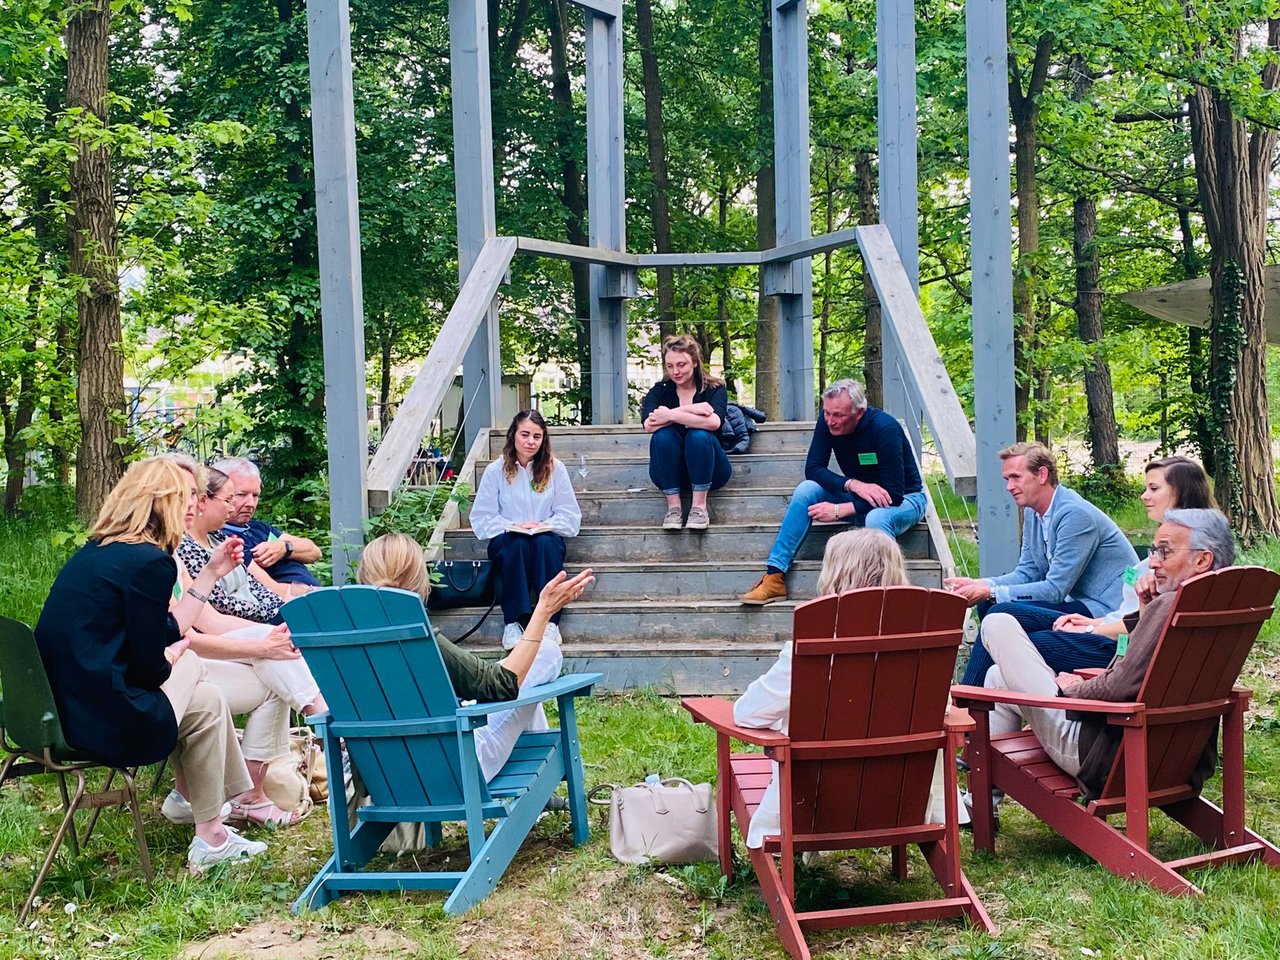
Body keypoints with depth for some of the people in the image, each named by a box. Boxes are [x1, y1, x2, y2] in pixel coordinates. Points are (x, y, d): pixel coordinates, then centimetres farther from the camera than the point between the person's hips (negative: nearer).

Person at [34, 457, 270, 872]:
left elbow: (163, 633, 18)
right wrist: (176, 655, 8)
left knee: (190, 666, 25)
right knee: (206, 702, 14)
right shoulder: (149, 561, -15)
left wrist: (211, 572, 22)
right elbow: (150, 666, -15)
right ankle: (209, 839, 22)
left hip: (59, 709, 9)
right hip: (100, 721, -9)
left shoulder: (99, 551, 14)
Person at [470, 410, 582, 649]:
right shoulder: (495, 470, -1)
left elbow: (569, 515, 0)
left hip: (546, 538, 1)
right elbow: (482, 517, -3)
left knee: (545, 543, -35)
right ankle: (512, 622, -36)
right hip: (506, 540, -1)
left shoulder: (555, 469, 0)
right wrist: (512, 527, -17)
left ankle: (550, 621, -35)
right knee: (517, 545, -36)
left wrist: (544, 525, -17)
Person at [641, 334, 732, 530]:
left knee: (699, 435, -30)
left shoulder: (715, 389, -3)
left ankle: (699, 506, -24)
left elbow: (713, 422, -26)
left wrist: (671, 415, -25)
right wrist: (689, 410, -26)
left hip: (707, 473, -1)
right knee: (663, 435, -27)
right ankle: (673, 506, -23)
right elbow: (649, 425, -21)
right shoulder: (659, 391, 1)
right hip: (670, 475, 1)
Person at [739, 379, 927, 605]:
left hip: (903, 499, -5)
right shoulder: (827, 421, -12)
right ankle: (774, 578, -23)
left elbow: (893, 494, -30)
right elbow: (813, 468, -13)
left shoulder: (885, 429, -29)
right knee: (807, 489, -19)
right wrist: (853, 485, -31)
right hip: (858, 495, 6)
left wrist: (839, 511, -32)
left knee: (876, 519, -40)